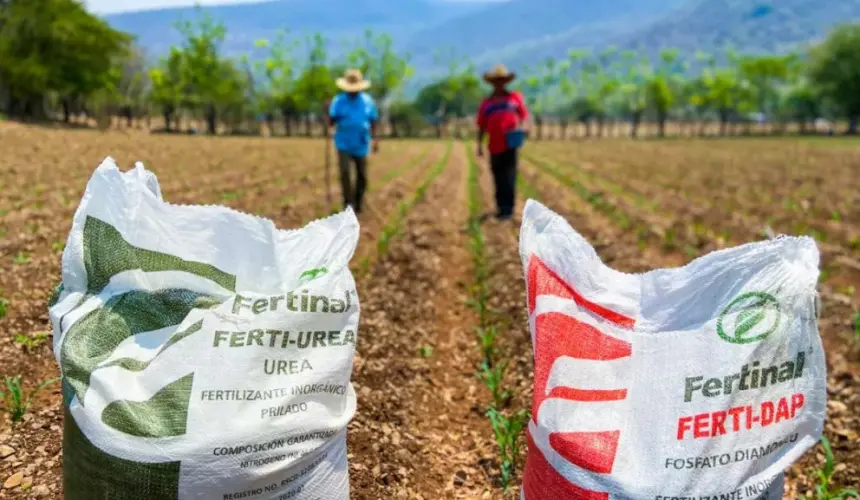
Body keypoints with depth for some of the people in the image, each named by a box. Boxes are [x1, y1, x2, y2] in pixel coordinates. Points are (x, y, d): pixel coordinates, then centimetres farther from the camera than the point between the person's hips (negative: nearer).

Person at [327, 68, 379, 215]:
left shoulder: (368, 101, 2)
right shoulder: (338, 101, -3)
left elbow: (373, 121, 9)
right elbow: (331, 122, -6)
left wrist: (375, 139, 0)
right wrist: (328, 112, -25)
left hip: (361, 146, 2)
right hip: (344, 145, -2)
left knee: (362, 177, 8)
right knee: (345, 173, -15)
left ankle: (358, 205, 25)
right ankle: (348, 205, -7)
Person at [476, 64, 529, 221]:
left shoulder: (515, 97, 12)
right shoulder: (486, 103, 15)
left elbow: (524, 116, 9)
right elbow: (482, 126, 13)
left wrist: (521, 128, -12)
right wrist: (480, 145, 5)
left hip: (510, 144, -2)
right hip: (495, 146, 2)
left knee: (509, 177, -6)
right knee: (498, 179, 5)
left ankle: (508, 209, -4)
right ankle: (501, 208, 13)